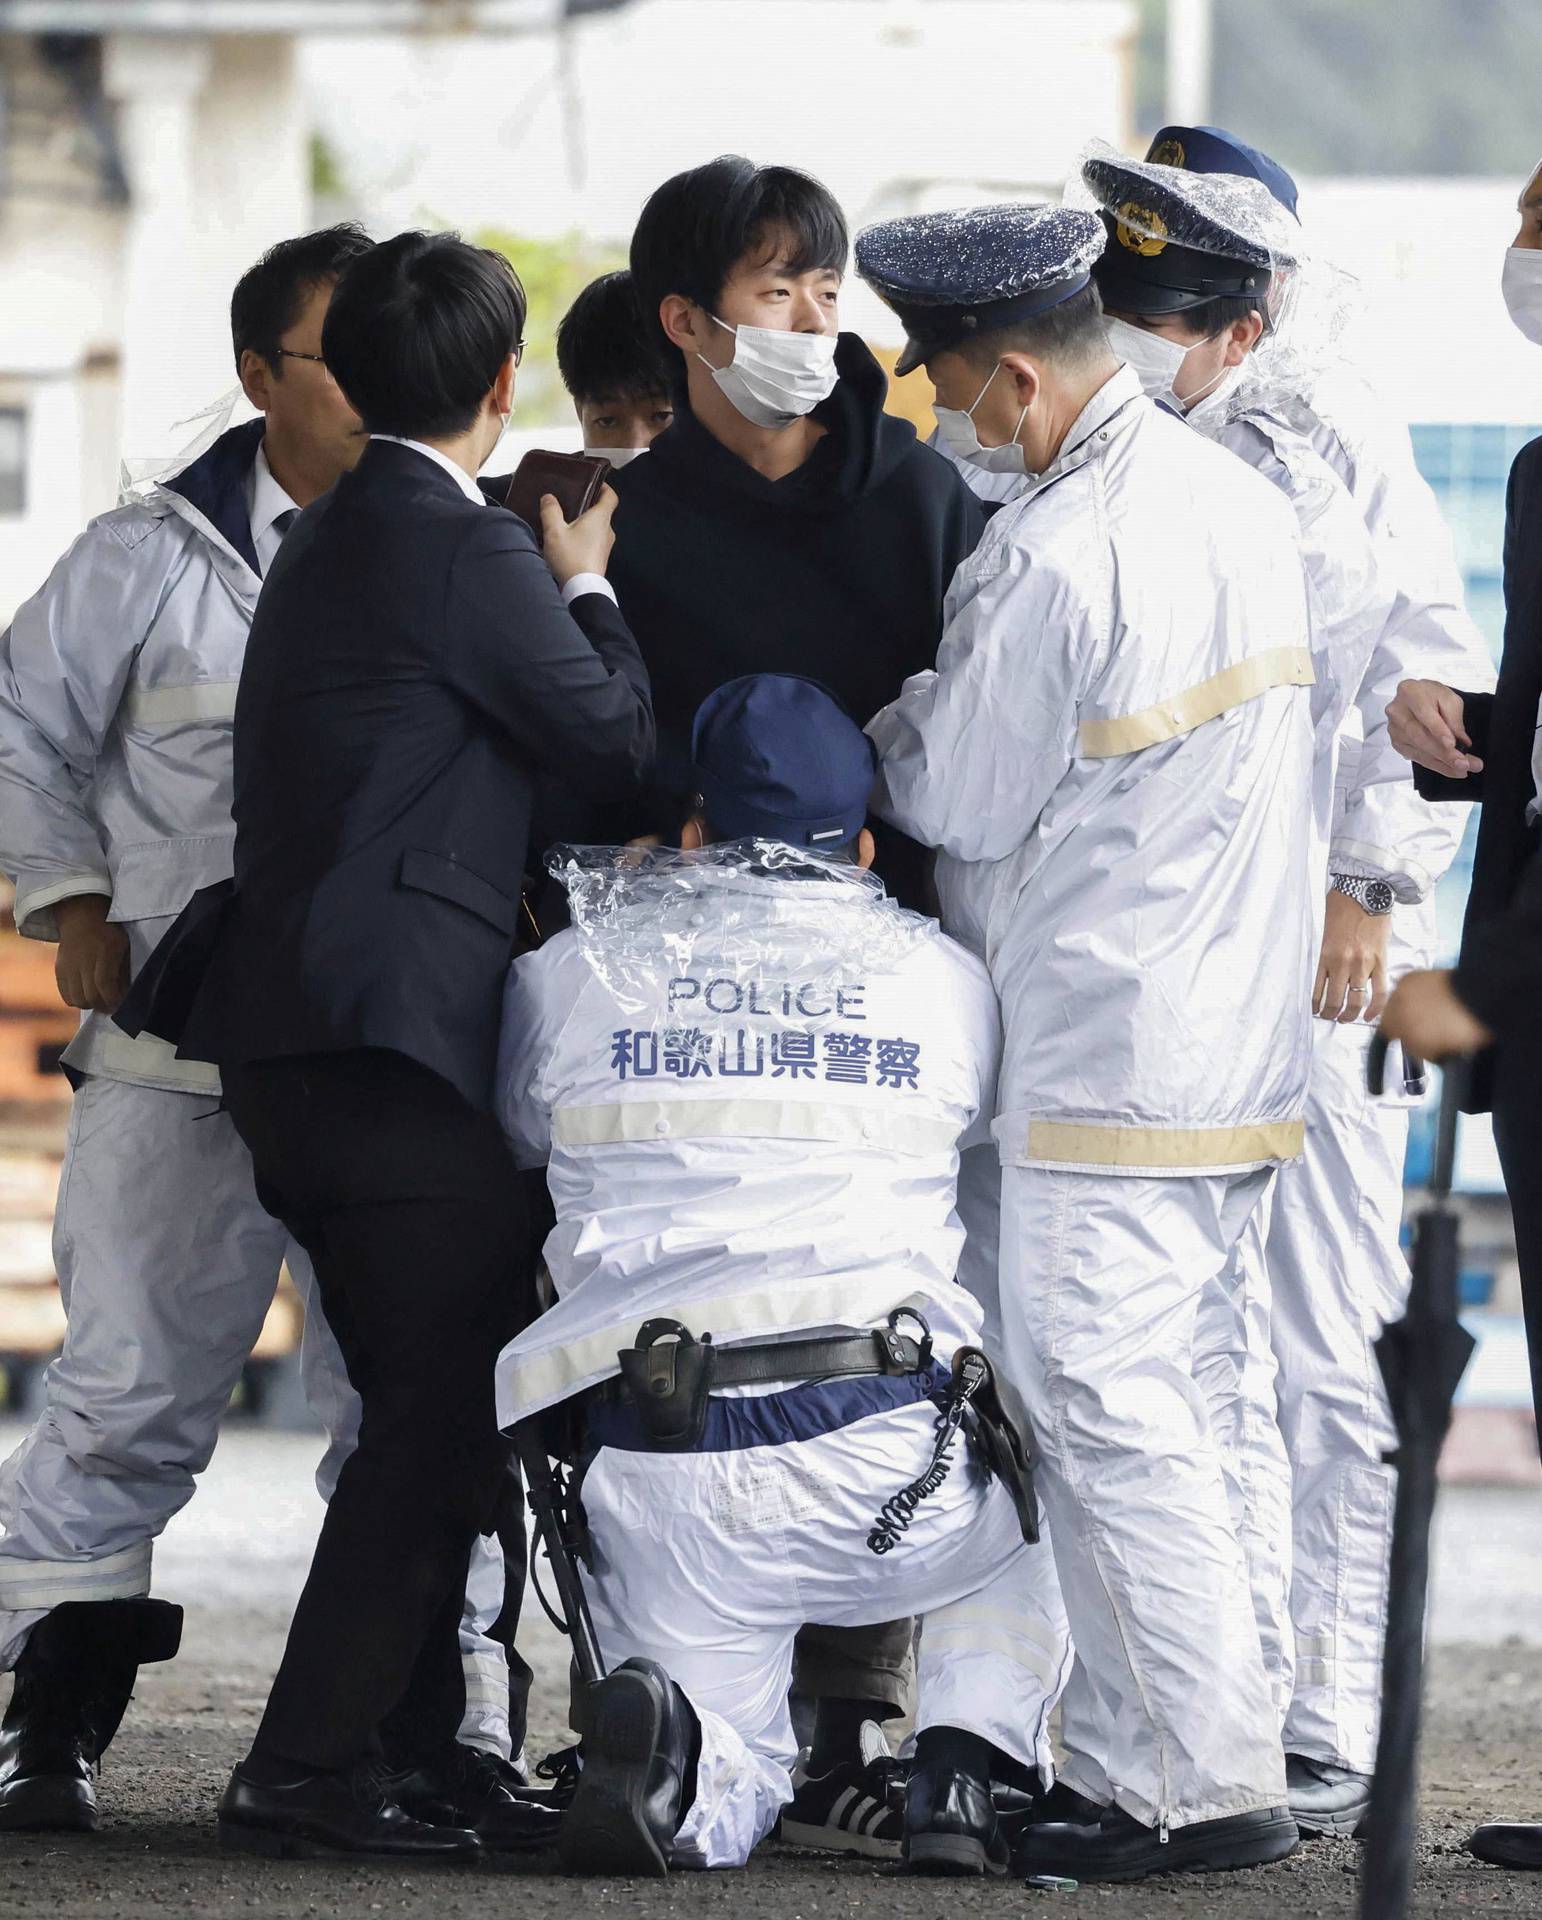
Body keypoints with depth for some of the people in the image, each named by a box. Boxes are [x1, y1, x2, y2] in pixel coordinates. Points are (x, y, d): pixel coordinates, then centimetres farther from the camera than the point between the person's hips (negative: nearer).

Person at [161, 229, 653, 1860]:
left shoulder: (330, 542, 18)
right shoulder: (463, 550, -11)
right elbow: (619, 739, -4)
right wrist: (585, 583, 10)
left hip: (297, 1035, 10)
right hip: (386, 1033, -10)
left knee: (431, 1408, 16)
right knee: (447, 1407, -7)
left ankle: (396, 1738, 19)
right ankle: (309, 1769, -10)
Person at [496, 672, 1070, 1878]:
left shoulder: (572, 973, 11)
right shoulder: (945, 979, 11)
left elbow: (518, 1146, 28)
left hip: (659, 1477, 1)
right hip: (886, 1452, 0)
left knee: (725, 1795, 18)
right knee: (1030, 1514, 33)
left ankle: (662, 1734, -19)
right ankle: (967, 1770, 7)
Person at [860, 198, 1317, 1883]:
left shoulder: (1053, 556, -19)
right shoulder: (1238, 499, 9)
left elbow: (956, 799, -10)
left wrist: (878, 741, 11)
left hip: (1108, 1073, -9)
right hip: (1238, 1036, 9)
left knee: (1105, 1414, -5)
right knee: (1138, 1407, 13)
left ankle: (1212, 1785, -6)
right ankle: (1132, 1757, 14)